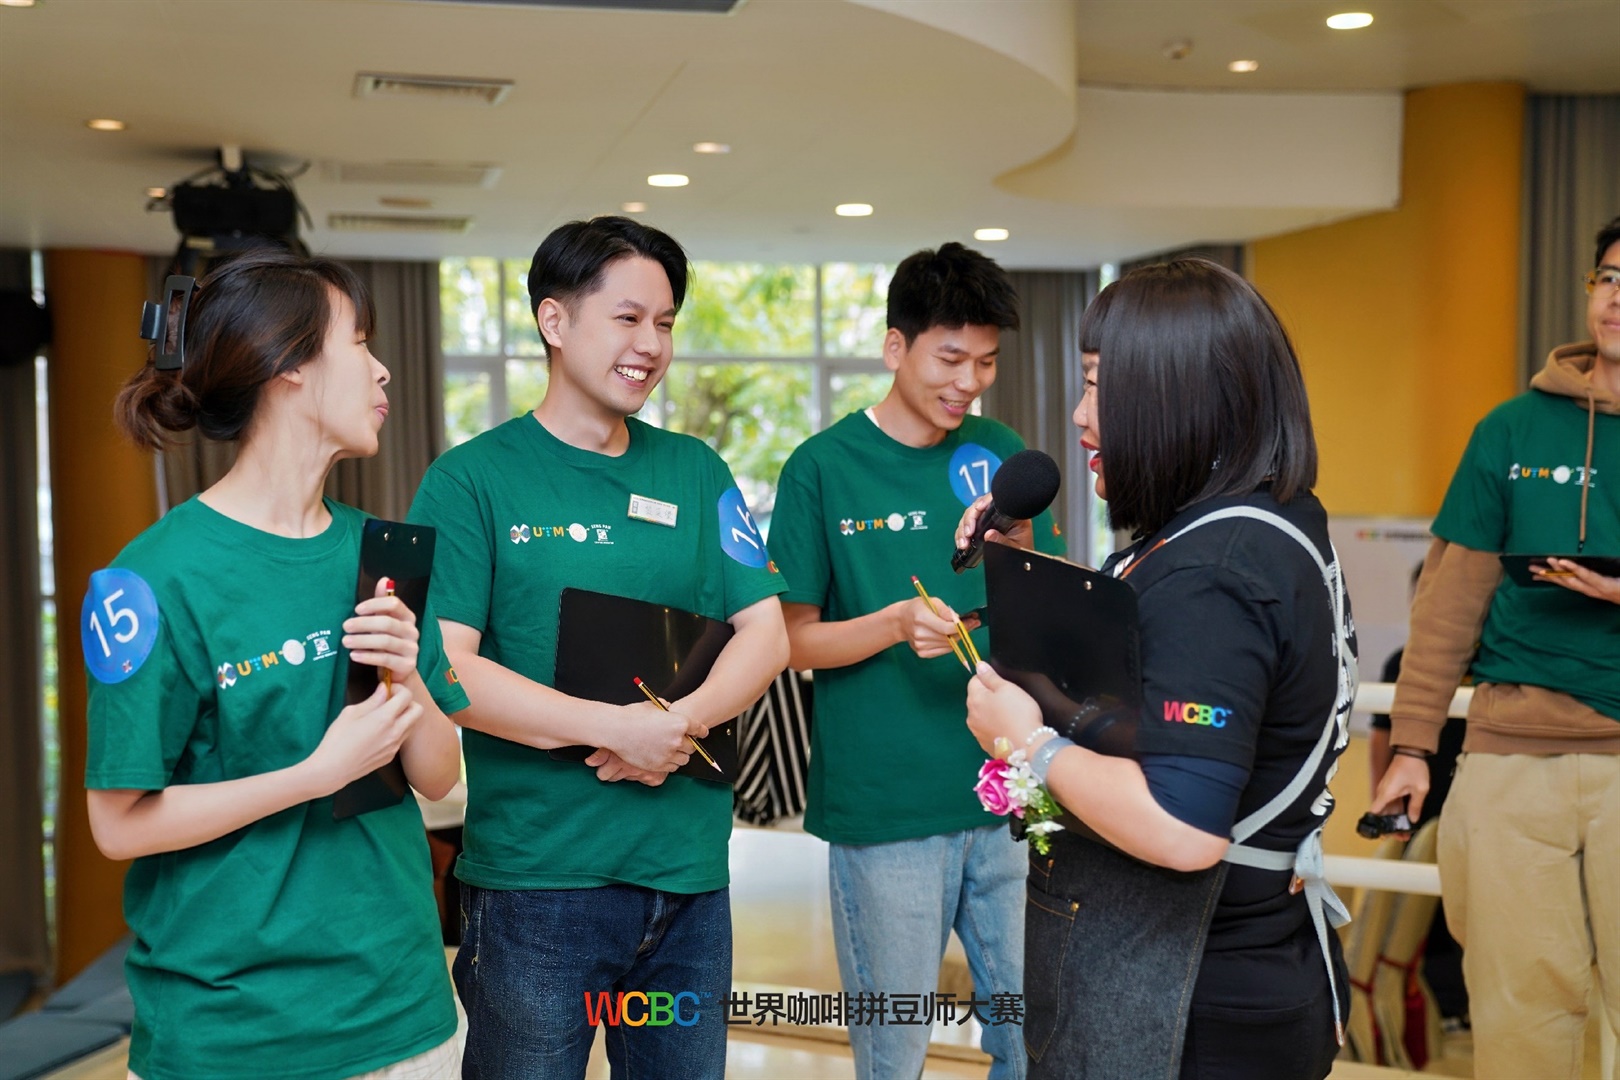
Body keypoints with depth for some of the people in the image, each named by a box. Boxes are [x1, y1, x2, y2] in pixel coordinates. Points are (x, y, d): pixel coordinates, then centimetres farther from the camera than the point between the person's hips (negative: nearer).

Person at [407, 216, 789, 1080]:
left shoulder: (696, 473, 9)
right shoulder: (472, 480, -4)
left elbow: (766, 634, 5)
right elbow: (442, 667, -13)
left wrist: (683, 722, -15)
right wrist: (615, 727, -19)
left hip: (690, 869, 4)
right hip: (535, 873, -4)